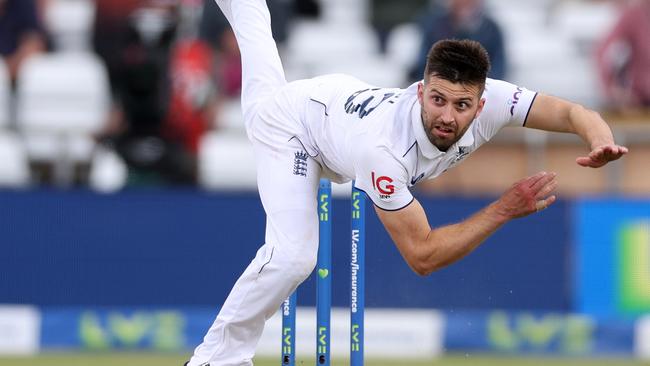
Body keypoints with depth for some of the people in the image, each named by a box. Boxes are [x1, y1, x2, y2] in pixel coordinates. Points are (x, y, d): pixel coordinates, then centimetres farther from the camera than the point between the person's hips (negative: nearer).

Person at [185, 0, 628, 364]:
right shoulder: (381, 150, -49)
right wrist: (505, 210, -49)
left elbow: (572, 113, -33)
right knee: (291, 258, -21)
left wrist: (600, 139, -57)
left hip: (341, 95, 6)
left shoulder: (486, 101, -38)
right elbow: (422, 255, -44)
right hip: (289, 121, -6)